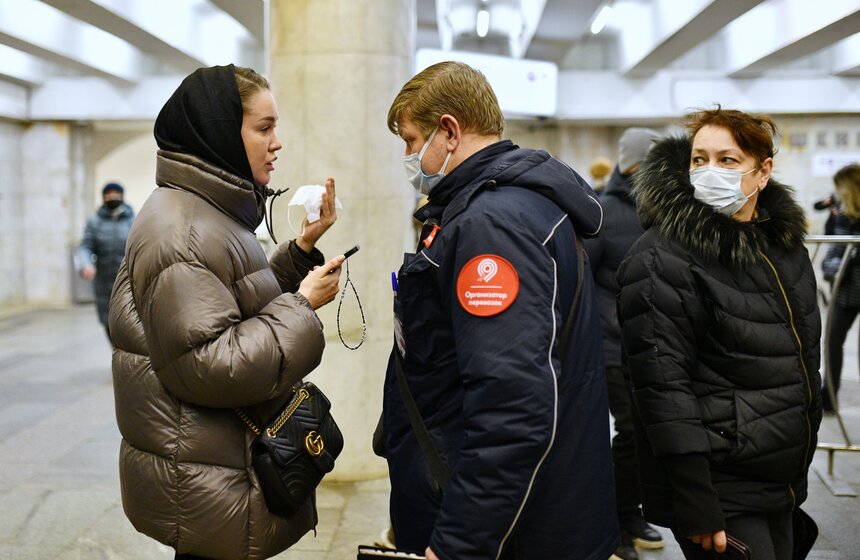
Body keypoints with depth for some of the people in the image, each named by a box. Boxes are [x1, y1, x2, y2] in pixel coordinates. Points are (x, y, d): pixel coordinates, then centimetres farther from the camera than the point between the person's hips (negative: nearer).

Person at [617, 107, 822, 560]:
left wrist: (800, 471, 18)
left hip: (782, 485, 7)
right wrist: (695, 508, -22)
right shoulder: (662, 260, -17)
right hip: (718, 490, -7)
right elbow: (663, 388, -21)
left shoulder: (786, 244, 7)